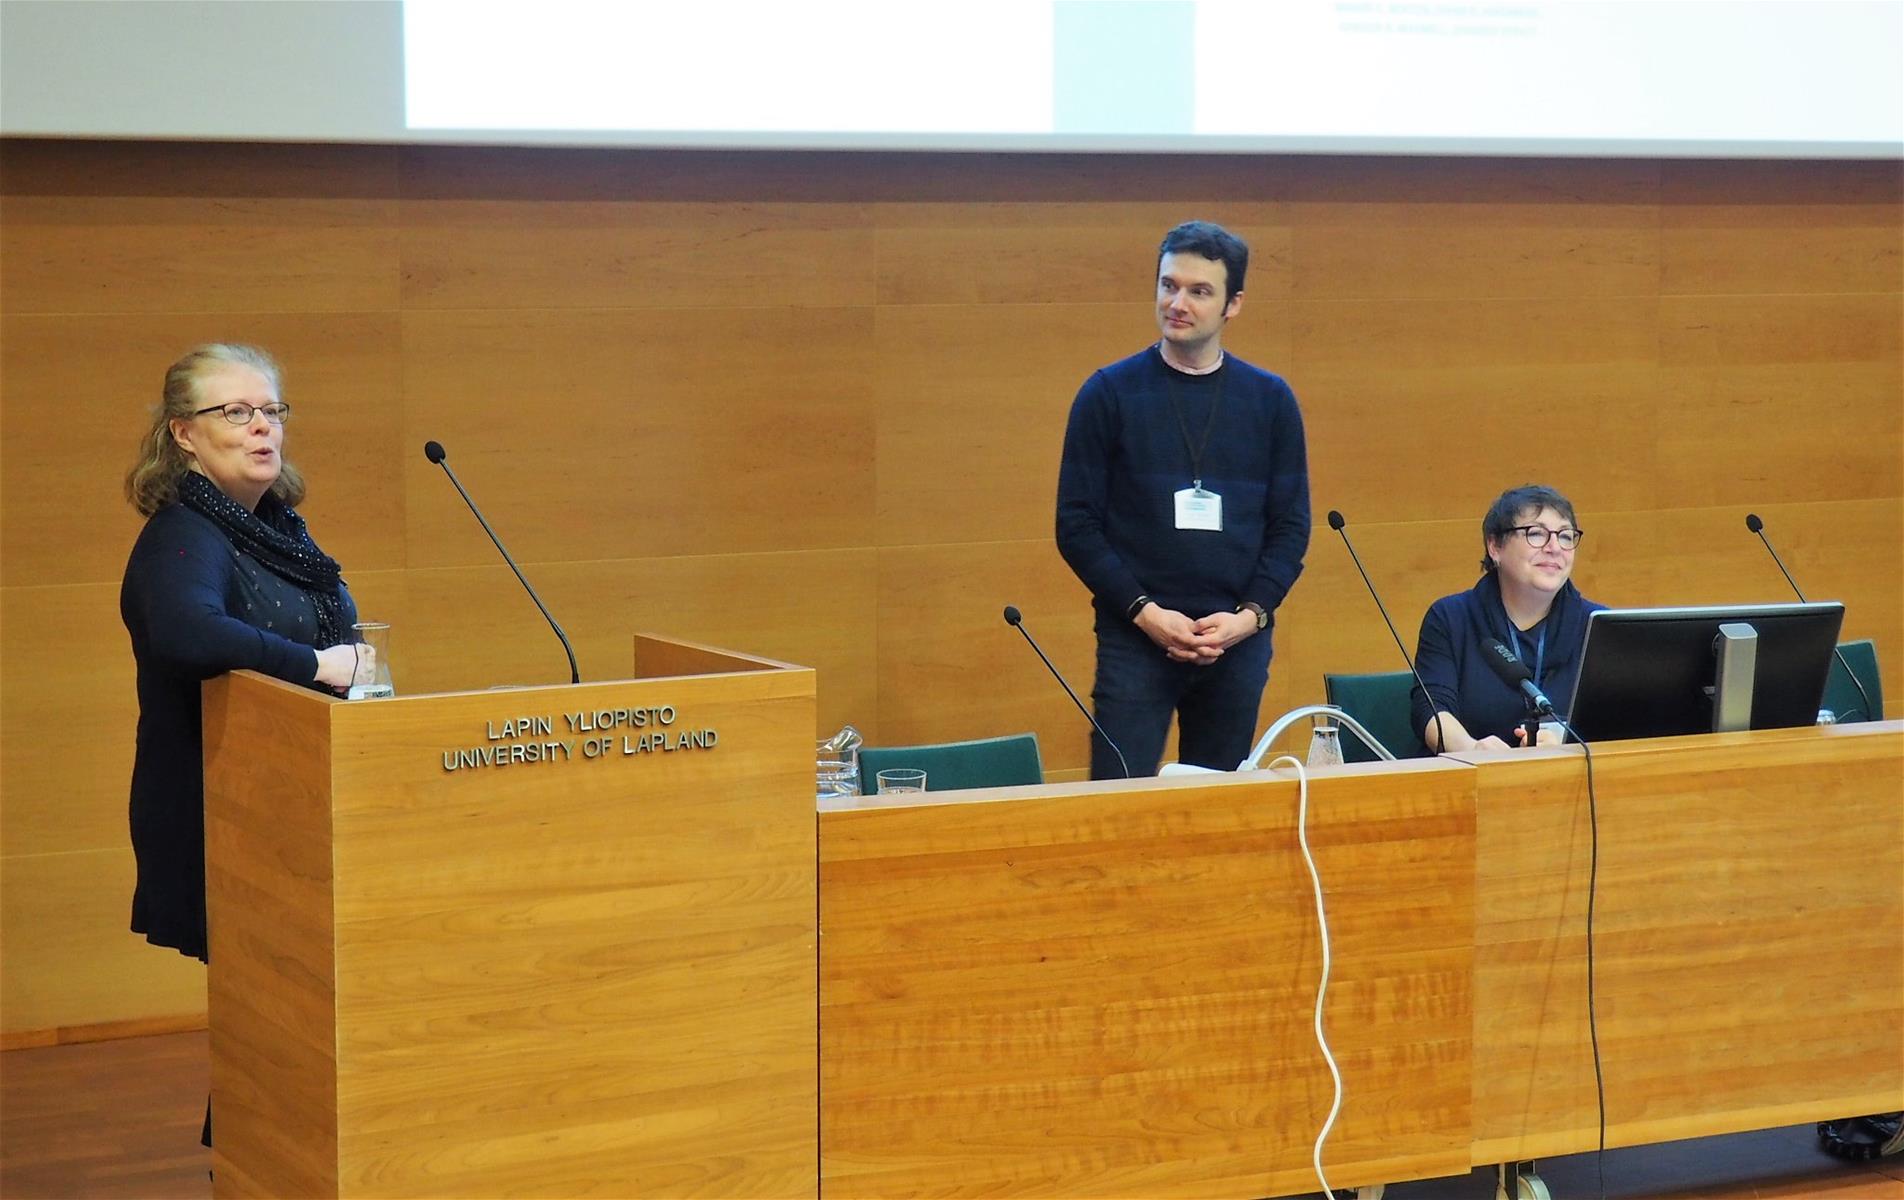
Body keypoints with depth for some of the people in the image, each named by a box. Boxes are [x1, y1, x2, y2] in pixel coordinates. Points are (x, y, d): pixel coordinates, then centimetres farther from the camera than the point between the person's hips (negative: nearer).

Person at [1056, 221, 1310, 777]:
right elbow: (1077, 525, -1)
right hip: (1134, 637, -2)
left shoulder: (1270, 400, 7)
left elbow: (1291, 526, 7)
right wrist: (1143, 611, -12)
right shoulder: (1109, 392, 1)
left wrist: (1250, 615, -8)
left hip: (1240, 641, 2)